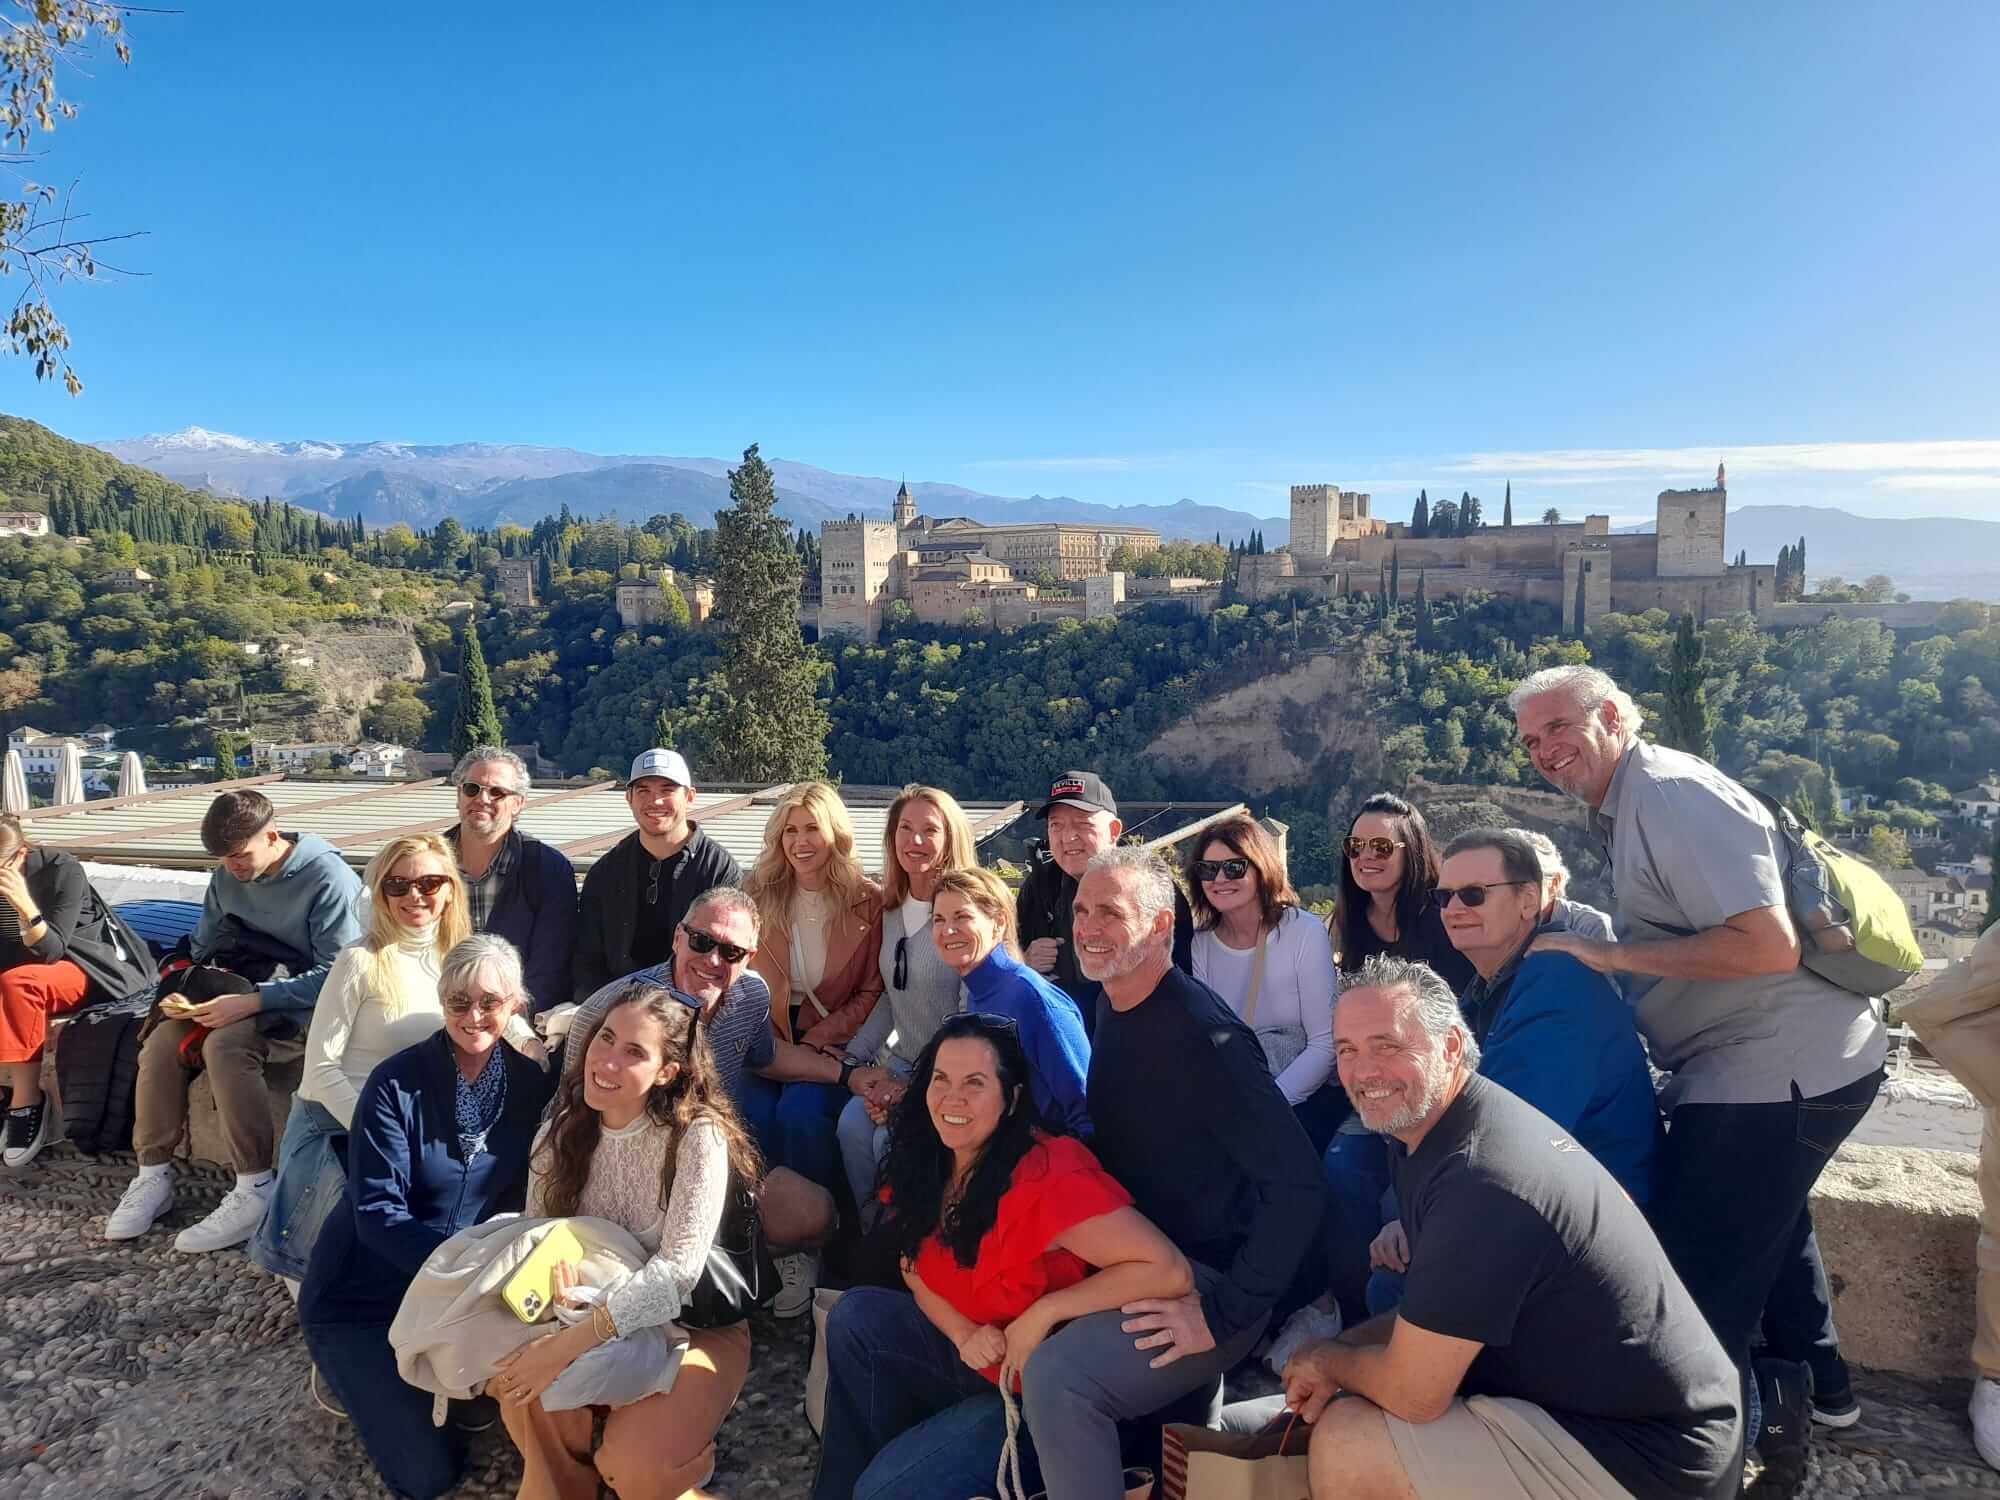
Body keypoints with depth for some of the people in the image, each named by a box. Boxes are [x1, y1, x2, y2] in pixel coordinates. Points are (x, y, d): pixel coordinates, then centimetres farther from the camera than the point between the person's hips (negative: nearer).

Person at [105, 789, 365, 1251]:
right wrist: (183, 990, -6)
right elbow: (201, 951, 16)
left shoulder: (328, 877, -19)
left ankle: (257, 1189, -27)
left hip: (310, 1004, -7)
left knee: (225, 1044, -31)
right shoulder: (227, 877, 3)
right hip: (248, 997, 7)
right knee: (162, 1041, -16)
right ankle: (153, 1173, -2)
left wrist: (252, 1001, -29)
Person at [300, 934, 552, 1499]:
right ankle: (352, 1373, 19)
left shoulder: (530, 1083, -6)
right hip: (364, 1292, -4)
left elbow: (523, 1195, 0)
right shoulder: (397, 1083, -19)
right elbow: (377, 1212, -22)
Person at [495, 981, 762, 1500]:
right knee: (524, 1391, -26)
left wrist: (567, 1345, -32)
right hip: (590, 1320, 4)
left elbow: (677, 1271, -28)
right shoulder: (559, 1134, -4)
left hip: (693, 1326, -4)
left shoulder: (698, 1137, -22)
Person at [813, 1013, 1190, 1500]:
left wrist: (1043, 1313, -29)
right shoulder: (930, 1161, -6)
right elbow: (915, 1267, 7)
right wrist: (964, 1333, -14)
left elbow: (1171, 1272, -35)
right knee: (857, 1316, -11)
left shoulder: (1047, 1176, -30)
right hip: (970, 1354, 7)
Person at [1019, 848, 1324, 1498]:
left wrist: (1224, 1315, -25)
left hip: (1202, 1280, -9)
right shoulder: (1112, 1010, 4)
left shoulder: (1202, 1034, -24)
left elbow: (1298, 1185, -27)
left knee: (1056, 1377, -24)